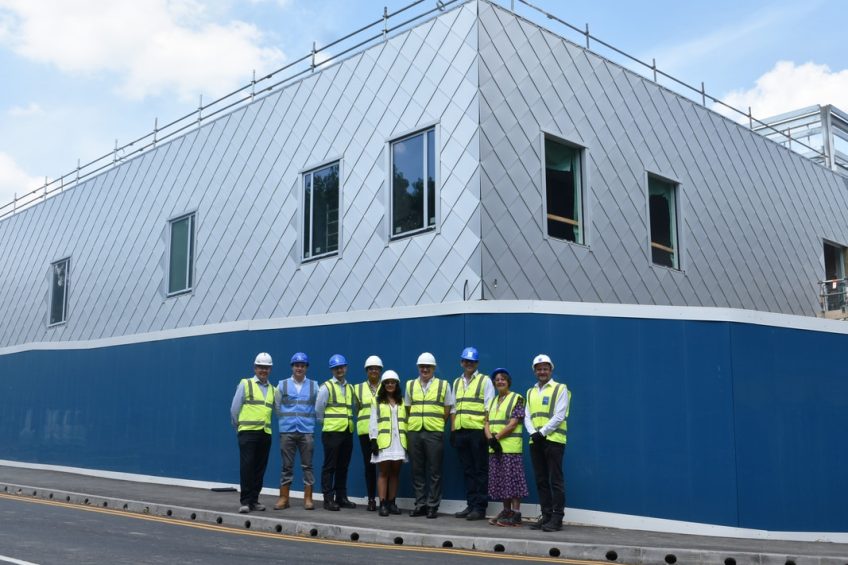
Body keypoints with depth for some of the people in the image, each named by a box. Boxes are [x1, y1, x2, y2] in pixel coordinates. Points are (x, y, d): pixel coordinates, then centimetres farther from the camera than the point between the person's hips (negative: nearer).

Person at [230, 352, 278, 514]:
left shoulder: (273, 389, 13)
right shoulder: (245, 384, 1)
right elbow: (234, 408, 3)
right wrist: (238, 426, 8)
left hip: (265, 433, 4)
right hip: (248, 432, -4)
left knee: (260, 468, 7)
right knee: (246, 467, -7)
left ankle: (254, 500, 16)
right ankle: (245, 501, -2)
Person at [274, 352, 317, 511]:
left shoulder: (314, 386, 6)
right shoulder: (282, 385, 5)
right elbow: (277, 407, 10)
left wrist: (310, 420, 8)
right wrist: (284, 420, 12)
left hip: (307, 431, 0)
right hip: (287, 431, 0)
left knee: (307, 465, 2)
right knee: (287, 466, 4)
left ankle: (308, 498, 7)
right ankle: (284, 498, 10)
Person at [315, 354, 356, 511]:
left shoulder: (350, 388, 14)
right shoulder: (326, 387, -3)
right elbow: (318, 410, -1)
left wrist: (348, 423, 12)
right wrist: (327, 423, 6)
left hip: (347, 433, 5)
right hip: (332, 433, -5)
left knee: (343, 467, 10)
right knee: (329, 466, -2)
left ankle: (341, 497, 17)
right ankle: (328, 499, 2)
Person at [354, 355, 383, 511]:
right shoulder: (358, 388, 12)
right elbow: (357, 409, 17)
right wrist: (364, 419, 7)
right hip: (366, 431, 1)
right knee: (369, 465, 2)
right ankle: (371, 499, 9)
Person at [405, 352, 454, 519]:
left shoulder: (443, 385, 3)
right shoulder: (410, 385, 11)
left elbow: (447, 410, 6)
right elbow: (408, 409, 16)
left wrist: (435, 422, 3)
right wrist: (411, 424, 8)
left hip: (434, 432, -3)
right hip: (414, 432, 3)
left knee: (434, 471, -1)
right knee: (417, 470, 6)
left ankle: (433, 506, 6)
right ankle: (420, 504, 14)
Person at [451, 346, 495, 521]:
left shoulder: (485, 381, 1)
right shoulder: (457, 382, 18)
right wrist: (452, 428, 10)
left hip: (478, 431, -5)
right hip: (461, 432, 5)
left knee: (480, 471, -1)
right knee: (468, 470, 10)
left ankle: (480, 508, 3)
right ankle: (471, 505, 16)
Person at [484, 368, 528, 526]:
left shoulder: (516, 399, -3)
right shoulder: (493, 401, 18)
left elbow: (513, 424, -12)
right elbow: (487, 423, 10)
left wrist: (496, 437, -13)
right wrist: (490, 439, -8)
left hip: (510, 447, -7)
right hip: (494, 447, 7)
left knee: (512, 479, -6)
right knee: (499, 480, 9)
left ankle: (516, 514, -3)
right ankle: (506, 511, 18)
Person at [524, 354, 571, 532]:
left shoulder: (560, 389, 0)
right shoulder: (531, 392, 18)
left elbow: (559, 415, -9)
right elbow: (527, 417, 12)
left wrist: (542, 432, -14)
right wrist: (533, 433, -6)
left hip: (553, 440, -6)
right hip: (535, 442, 6)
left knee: (555, 480, -5)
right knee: (541, 480, 8)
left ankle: (557, 518, -1)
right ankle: (545, 515, 15)